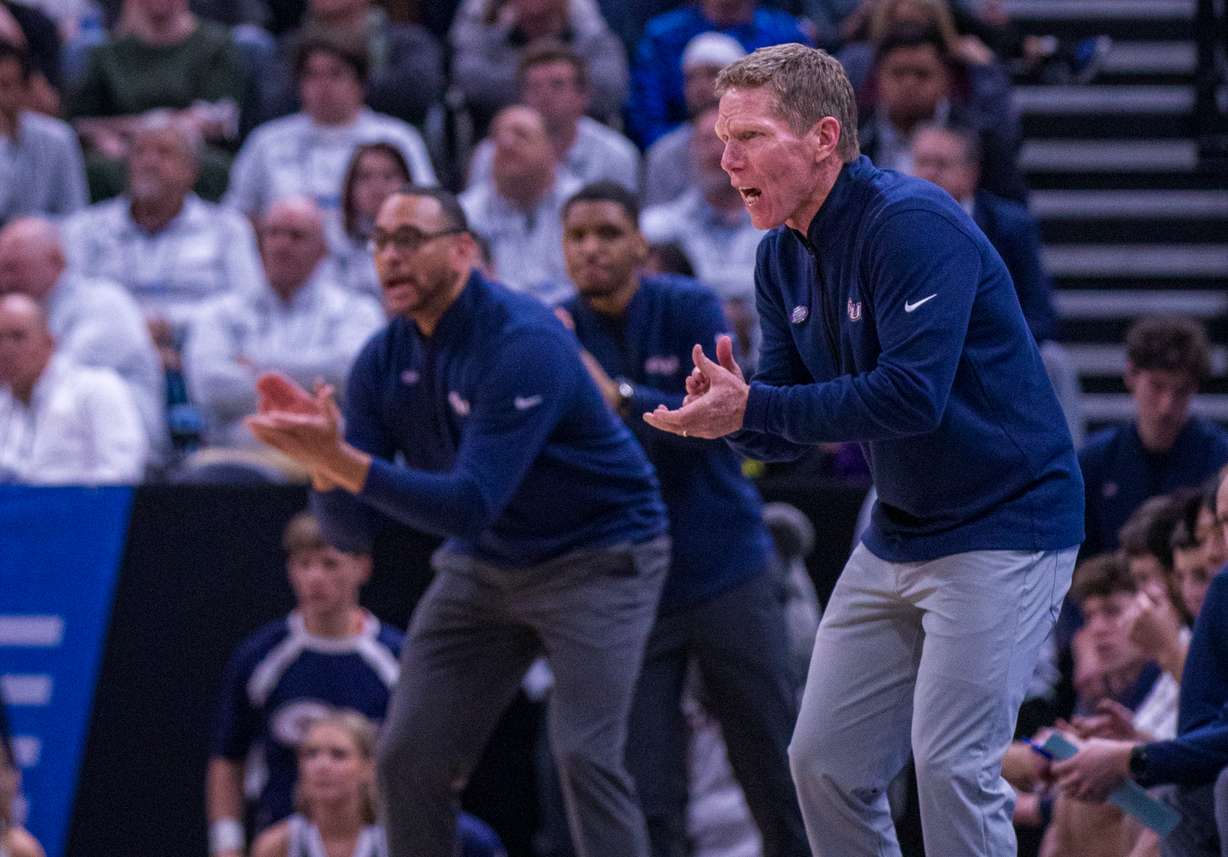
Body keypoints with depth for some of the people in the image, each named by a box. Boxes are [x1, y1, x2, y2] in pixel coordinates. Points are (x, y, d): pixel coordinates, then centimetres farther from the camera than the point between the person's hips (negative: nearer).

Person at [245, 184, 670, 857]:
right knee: (409, 758, -2)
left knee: (585, 757, -21)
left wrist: (344, 462, -42)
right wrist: (322, 459, -27)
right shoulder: (384, 361, -5)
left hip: (597, 555, -7)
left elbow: (472, 506, -34)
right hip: (484, 566, 7)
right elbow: (349, 532, -6)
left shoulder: (523, 344, -26)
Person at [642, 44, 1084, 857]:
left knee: (951, 765, -15)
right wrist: (730, 409, -16)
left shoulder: (913, 224, -20)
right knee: (823, 761, 6)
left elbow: (912, 395, -29)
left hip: (1003, 528, -9)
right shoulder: (783, 257, 5)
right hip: (897, 538, 9)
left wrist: (751, 407, -28)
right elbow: (786, 433, 8)